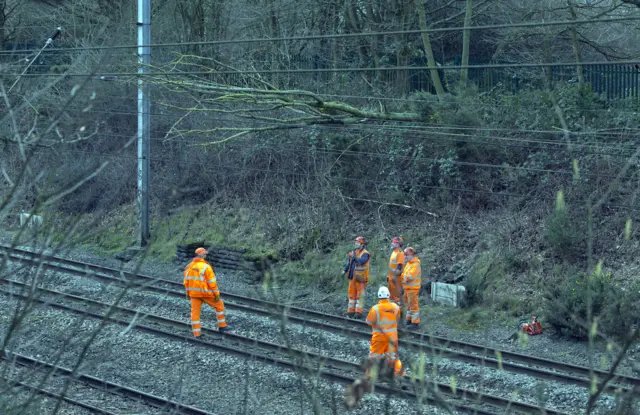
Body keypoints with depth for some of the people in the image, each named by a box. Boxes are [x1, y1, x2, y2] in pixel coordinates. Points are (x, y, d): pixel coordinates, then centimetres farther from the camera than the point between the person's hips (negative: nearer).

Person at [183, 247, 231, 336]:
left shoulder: (189, 266, 1)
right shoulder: (206, 267, -18)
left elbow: (187, 281, 6)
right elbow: (212, 282, -18)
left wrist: (188, 293, 15)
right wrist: (217, 294, -11)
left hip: (194, 293, 5)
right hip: (205, 293, -5)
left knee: (195, 312, 8)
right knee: (219, 305, 14)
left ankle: (196, 334, 7)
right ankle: (222, 326, 18)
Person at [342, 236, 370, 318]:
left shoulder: (365, 254, -10)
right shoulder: (354, 252, 13)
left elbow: (361, 261, -28)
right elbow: (349, 263, 19)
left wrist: (353, 256, -30)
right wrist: (345, 270, 8)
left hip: (360, 278, -8)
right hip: (353, 277, 8)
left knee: (360, 294, -5)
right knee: (352, 293, 10)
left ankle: (359, 312, -3)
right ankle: (351, 311, 17)